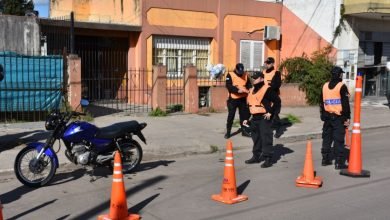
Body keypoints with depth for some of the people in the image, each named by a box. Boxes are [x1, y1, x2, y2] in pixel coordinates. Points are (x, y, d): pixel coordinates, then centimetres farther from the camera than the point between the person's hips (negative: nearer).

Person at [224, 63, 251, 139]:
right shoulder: (230, 75, -9)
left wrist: (248, 90, -15)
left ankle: (244, 131, 23)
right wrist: (238, 90, -32)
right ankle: (228, 132, 9)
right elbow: (229, 86, -19)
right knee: (231, 116, 0)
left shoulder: (245, 75, 5)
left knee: (244, 115, 10)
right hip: (233, 99, -4)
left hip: (243, 99, 4)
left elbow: (249, 84, 8)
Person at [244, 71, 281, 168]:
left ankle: (268, 159, 0)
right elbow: (249, 105, 21)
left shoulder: (267, 89, -11)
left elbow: (277, 101, -14)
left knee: (266, 138, -6)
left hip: (264, 118, -8)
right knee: (256, 138, 17)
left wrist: (271, 112, -16)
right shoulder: (252, 90, 14)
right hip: (254, 118, 9)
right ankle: (256, 156, 30)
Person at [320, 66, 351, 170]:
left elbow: (322, 103, 14)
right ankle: (339, 162, 0)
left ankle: (325, 159, 20)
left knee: (326, 138, 14)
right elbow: (345, 104, -13)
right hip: (338, 117, -6)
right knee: (338, 140, -2)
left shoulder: (325, 86, 9)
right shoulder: (342, 86, -11)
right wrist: (347, 118, -8)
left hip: (327, 117, 6)